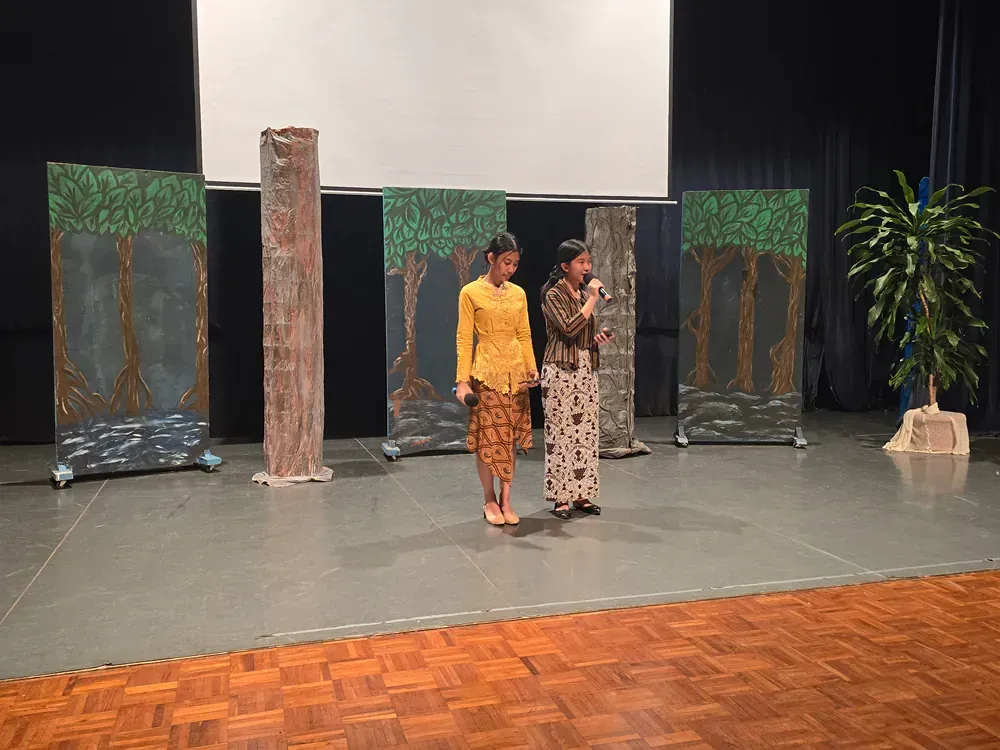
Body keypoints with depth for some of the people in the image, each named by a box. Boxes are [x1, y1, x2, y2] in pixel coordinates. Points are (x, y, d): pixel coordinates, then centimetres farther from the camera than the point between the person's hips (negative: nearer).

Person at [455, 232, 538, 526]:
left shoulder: (518, 294, 9)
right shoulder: (470, 292, -5)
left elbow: (524, 335, 10)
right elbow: (464, 339, -8)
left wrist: (532, 368, -2)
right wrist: (463, 380, -13)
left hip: (515, 371, 5)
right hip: (486, 372, -4)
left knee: (511, 436, 7)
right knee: (488, 436, 0)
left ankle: (505, 500, 17)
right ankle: (489, 500, 14)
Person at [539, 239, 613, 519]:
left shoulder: (584, 293, 15)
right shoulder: (553, 294, -7)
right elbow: (569, 328, -21)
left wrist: (599, 339, 3)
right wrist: (592, 299, -15)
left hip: (586, 369, 7)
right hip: (561, 370, -7)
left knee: (586, 431, 6)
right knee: (560, 432, -5)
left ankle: (581, 493, 14)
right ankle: (560, 497, 3)